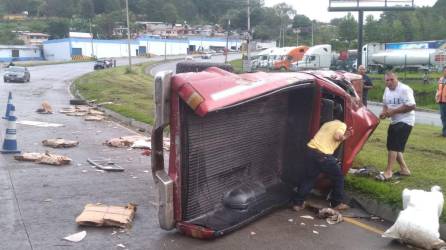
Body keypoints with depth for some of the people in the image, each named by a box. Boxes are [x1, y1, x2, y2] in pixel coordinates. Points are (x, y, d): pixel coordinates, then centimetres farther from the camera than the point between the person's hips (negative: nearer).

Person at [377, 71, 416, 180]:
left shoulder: (404, 89, -19)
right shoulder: (387, 90, 7)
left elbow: (412, 106, -24)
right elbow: (385, 104, 19)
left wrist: (393, 111, -23)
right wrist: (384, 112, -5)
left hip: (405, 121, -9)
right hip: (394, 121, 9)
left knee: (393, 145, -14)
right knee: (395, 146, 12)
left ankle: (388, 172, -12)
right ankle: (404, 169, 25)